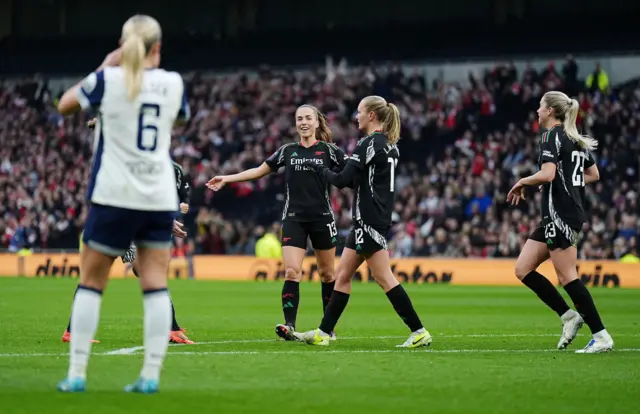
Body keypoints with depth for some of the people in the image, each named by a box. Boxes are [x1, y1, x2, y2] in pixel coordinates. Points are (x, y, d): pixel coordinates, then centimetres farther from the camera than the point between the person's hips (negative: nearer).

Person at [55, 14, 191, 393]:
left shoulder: (108, 80, -6)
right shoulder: (173, 83, 2)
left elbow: (65, 105, 13)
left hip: (114, 197, -2)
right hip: (160, 198, 2)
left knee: (91, 282, 6)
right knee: (156, 284, 4)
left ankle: (77, 374, 3)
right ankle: (151, 375, -2)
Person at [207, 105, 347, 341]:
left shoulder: (329, 151, 2)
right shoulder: (288, 151, 9)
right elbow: (260, 170, 15)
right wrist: (226, 178, 10)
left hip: (322, 218, -1)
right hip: (294, 219, 1)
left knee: (327, 273, 7)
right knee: (291, 272, -12)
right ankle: (289, 326, -17)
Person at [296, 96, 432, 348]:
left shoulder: (369, 144, -14)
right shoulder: (389, 145, 13)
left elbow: (342, 180, -15)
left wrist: (319, 169, 2)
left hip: (369, 220, -10)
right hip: (378, 217, 10)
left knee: (384, 277, -7)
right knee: (342, 275, 10)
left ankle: (419, 332, -7)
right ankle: (323, 333, 12)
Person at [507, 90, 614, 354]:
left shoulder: (552, 136, -11)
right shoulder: (576, 139, 16)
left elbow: (547, 174, -24)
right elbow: (594, 175, 22)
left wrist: (522, 182, -7)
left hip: (560, 213, -10)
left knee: (567, 275, -8)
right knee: (522, 269, 9)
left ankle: (601, 336, -7)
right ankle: (569, 316, 7)